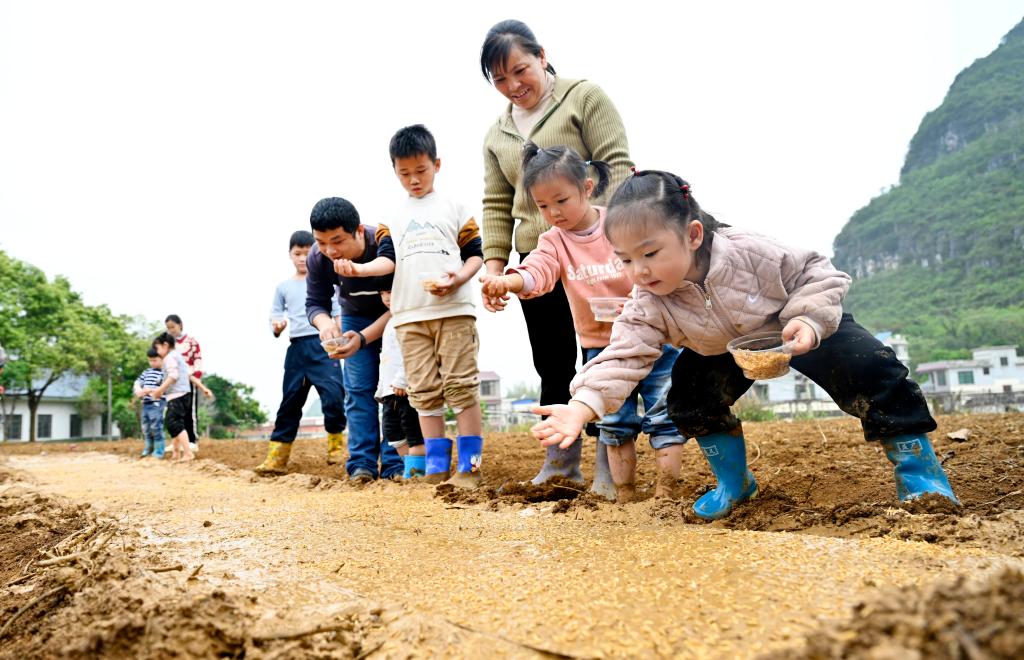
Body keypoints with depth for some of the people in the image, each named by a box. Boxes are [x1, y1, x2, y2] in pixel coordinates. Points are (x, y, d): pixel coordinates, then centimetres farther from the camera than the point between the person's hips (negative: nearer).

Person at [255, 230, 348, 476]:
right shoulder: (283, 287, 16)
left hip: (323, 345, -2)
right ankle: (277, 458, 9)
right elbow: (274, 321, 17)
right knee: (290, 402, 5)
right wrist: (277, 326, -6)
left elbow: (339, 315, 9)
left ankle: (337, 443, 2)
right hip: (297, 348, 3)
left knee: (333, 394, -17)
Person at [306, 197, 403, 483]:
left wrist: (363, 338, -41)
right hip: (355, 317, 3)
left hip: (397, 318, -3)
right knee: (358, 389, -4)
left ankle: (395, 465, -9)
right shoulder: (317, 258, -22)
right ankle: (361, 464, -2)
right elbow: (315, 303, -12)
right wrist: (324, 322, -37)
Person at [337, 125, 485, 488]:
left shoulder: (453, 208, 10)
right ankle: (436, 467, 10)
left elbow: (476, 254, 7)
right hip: (410, 316, 3)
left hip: (453, 310, -3)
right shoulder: (394, 218, 17)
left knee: (461, 386, -7)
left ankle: (469, 466, -1)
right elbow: (388, 259, 5)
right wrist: (358, 269, -15)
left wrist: (459, 278, -13)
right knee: (424, 393, 4)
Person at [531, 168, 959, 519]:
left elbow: (815, 274, -22)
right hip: (725, 352, 3)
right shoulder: (649, 308, -29)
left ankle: (915, 463, -3)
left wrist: (808, 321, -40)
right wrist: (582, 405, -55)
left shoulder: (748, 252, -35)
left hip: (799, 329, -3)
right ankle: (734, 483, 6)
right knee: (688, 396, -17)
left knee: (867, 367, -22)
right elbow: (623, 357, -39)